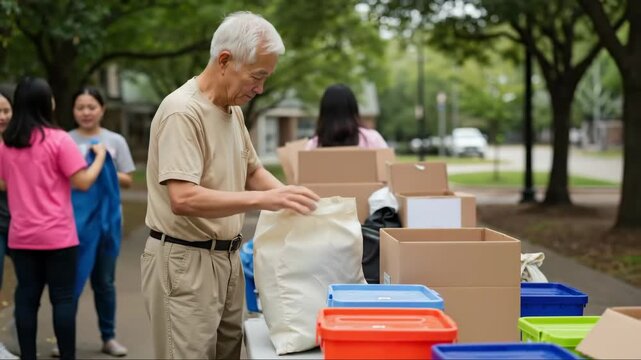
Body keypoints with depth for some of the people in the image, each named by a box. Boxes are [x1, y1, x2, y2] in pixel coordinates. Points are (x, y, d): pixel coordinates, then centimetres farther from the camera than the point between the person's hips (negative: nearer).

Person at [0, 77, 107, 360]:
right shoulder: (58, 139, -11)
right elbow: (83, 182, -10)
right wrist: (100, 156, 3)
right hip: (57, 235, -4)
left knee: (26, 297, 9)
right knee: (63, 297, 3)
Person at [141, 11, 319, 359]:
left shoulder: (233, 109, 9)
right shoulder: (182, 111, -19)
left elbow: (252, 170, 21)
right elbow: (183, 199, -28)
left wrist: (289, 197, 3)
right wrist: (262, 200, -30)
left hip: (226, 256, 8)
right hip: (184, 261, -8)